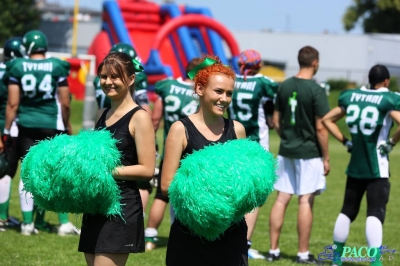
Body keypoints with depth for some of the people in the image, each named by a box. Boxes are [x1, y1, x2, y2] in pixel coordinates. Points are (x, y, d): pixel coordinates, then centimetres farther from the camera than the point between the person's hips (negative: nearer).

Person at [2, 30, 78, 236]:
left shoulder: (17, 67, -3)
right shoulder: (57, 67, -3)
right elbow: (65, 104, 0)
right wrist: (66, 127, 14)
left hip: (26, 126, 1)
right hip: (51, 126, -1)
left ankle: (28, 222, 7)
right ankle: (64, 223, 3)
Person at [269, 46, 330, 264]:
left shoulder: (284, 86, 4)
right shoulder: (316, 90, -13)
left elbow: (276, 121, 10)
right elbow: (320, 128, -13)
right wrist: (326, 158, -5)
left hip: (286, 151, 5)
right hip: (309, 153, -5)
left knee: (281, 199, 8)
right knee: (305, 201, -1)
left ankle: (274, 250, 11)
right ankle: (303, 254, 3)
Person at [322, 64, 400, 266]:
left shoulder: (351, 96, 6)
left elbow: (327, 120, 14)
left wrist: (345, 141, 12)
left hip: (355, 166, 5)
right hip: (376, 168, -5)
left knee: (347, 211, 16)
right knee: (375, 213, -8)